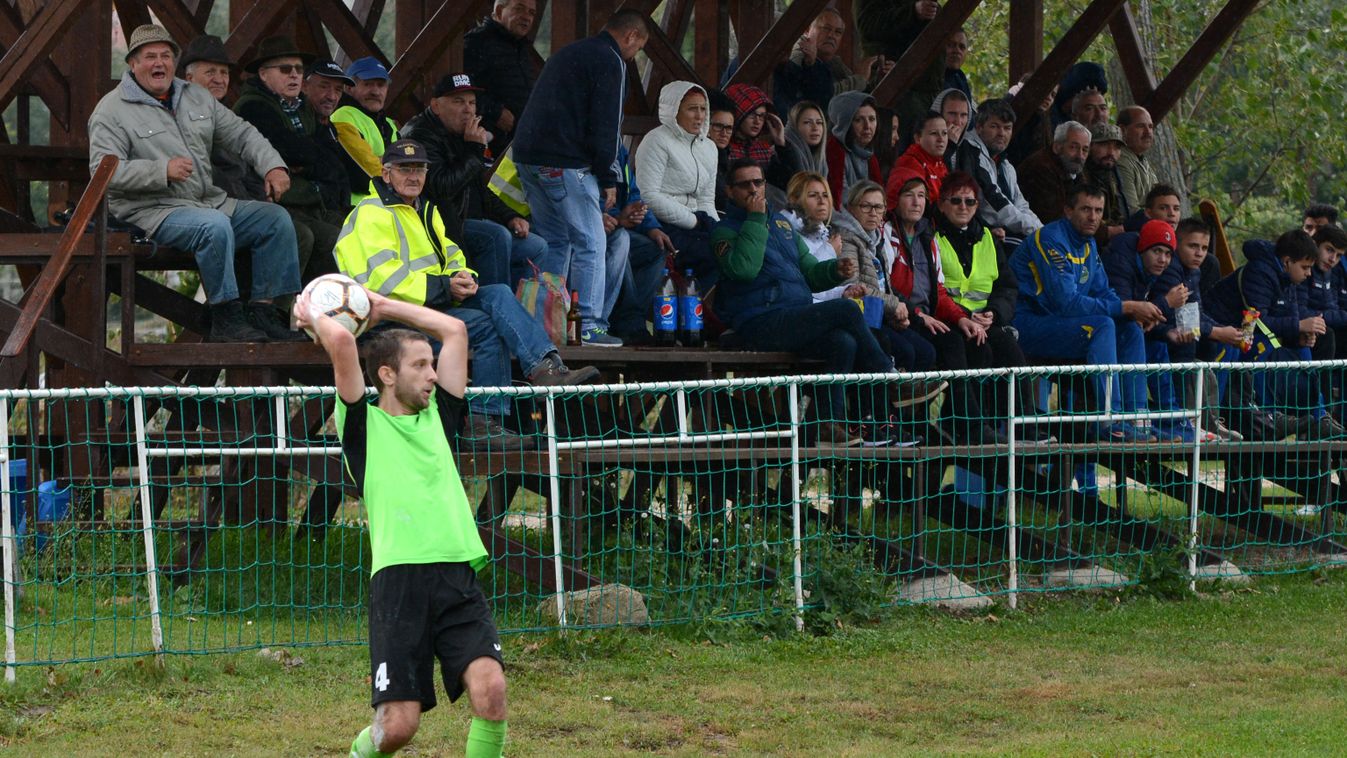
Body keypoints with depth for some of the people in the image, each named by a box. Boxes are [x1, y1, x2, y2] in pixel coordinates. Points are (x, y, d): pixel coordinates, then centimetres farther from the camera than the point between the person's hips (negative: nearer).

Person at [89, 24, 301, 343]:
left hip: (211, 201, 8)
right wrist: (162, 171, -26)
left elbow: (241, 134, 20)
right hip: (152, 210, -7)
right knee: (215, 226, -34)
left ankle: (262, 309, -7)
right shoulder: (112, 110, -4)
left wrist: (273, 166, 0)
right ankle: (225, 319, -26)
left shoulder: (196, 97, 17)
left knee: (276, 218, -6)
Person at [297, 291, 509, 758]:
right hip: (399, 580, -4)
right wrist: (313, 316, 14)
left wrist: (383, 307, 25)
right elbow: (342, 341, -5)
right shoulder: (364, 425, 7)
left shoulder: (437, 416, 21)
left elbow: (454, 329, 22)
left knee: (490, 687, -19)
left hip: (458, 576, 4)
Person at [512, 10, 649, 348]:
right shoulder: (610, 62, -5)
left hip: (527, 155, 9)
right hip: (565, 164, -9)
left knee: (554, 242, 16)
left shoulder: (567, 53, 23)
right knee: (590, 243, -4)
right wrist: (607, 180, -4)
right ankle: (588, 326, -8)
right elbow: (605, 125, -11)